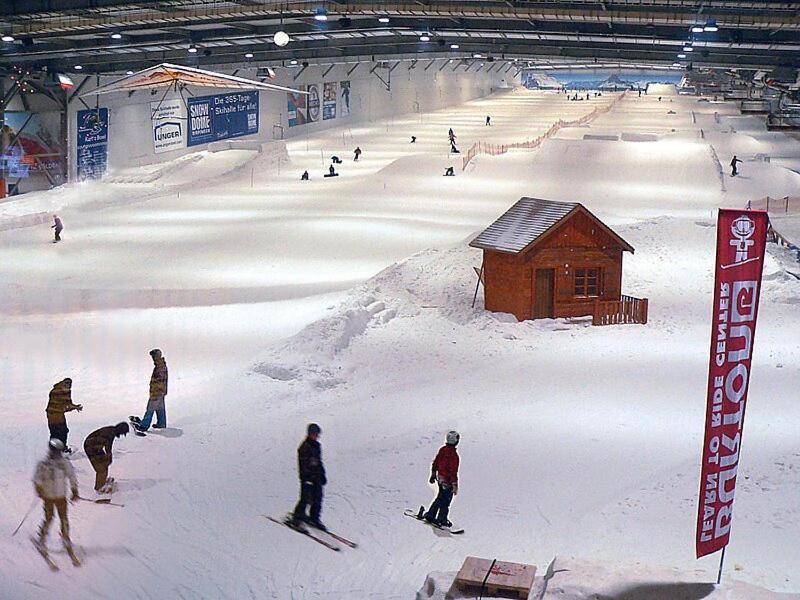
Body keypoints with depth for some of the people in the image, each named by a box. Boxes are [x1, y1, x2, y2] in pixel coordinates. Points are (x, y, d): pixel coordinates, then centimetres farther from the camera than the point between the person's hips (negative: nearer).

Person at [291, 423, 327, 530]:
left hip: (316, 477, 8)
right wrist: (305, 478, -20)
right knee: (306, 498, -7)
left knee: (318, 498, 7)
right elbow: (302, 464, -16)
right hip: (307, 477, -8)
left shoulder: (317, 446, 13)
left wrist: (322, 475, 21)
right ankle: (297, 517, 8)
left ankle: (314, 519, 18)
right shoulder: (304, 447, -12)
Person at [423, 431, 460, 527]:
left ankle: (430, 515, 27)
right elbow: (453, 471, -22)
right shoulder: (454, 455, -23)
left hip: (439, 477, 8)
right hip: (447, 481, -8)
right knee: (446, 501, 5)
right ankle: (441, 520, 13)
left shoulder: (442, 450, 0)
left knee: (440, 497, 22)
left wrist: (433, 475, 23)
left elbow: (435, 463, 11)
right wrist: (455, 485, -16)